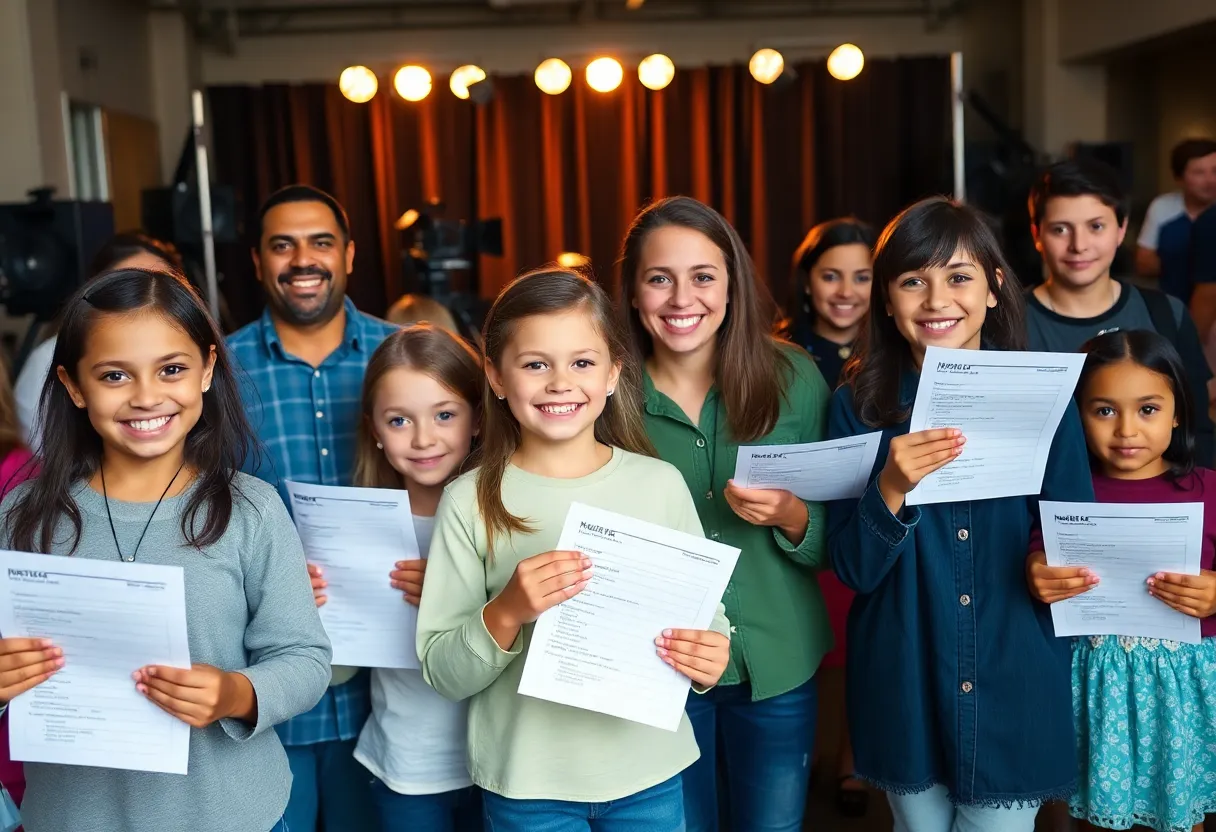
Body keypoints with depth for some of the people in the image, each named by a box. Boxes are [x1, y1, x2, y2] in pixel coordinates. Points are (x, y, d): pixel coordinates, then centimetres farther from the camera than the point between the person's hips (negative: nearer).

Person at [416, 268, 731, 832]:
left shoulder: (660, 484, -5)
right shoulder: (470, 501, -9)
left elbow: (708, 617, 3)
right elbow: (443, 675, -7)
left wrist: (709, 661, -17)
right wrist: (505, 613, -24)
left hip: (649, 773, 1)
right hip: (527, 785, -1)